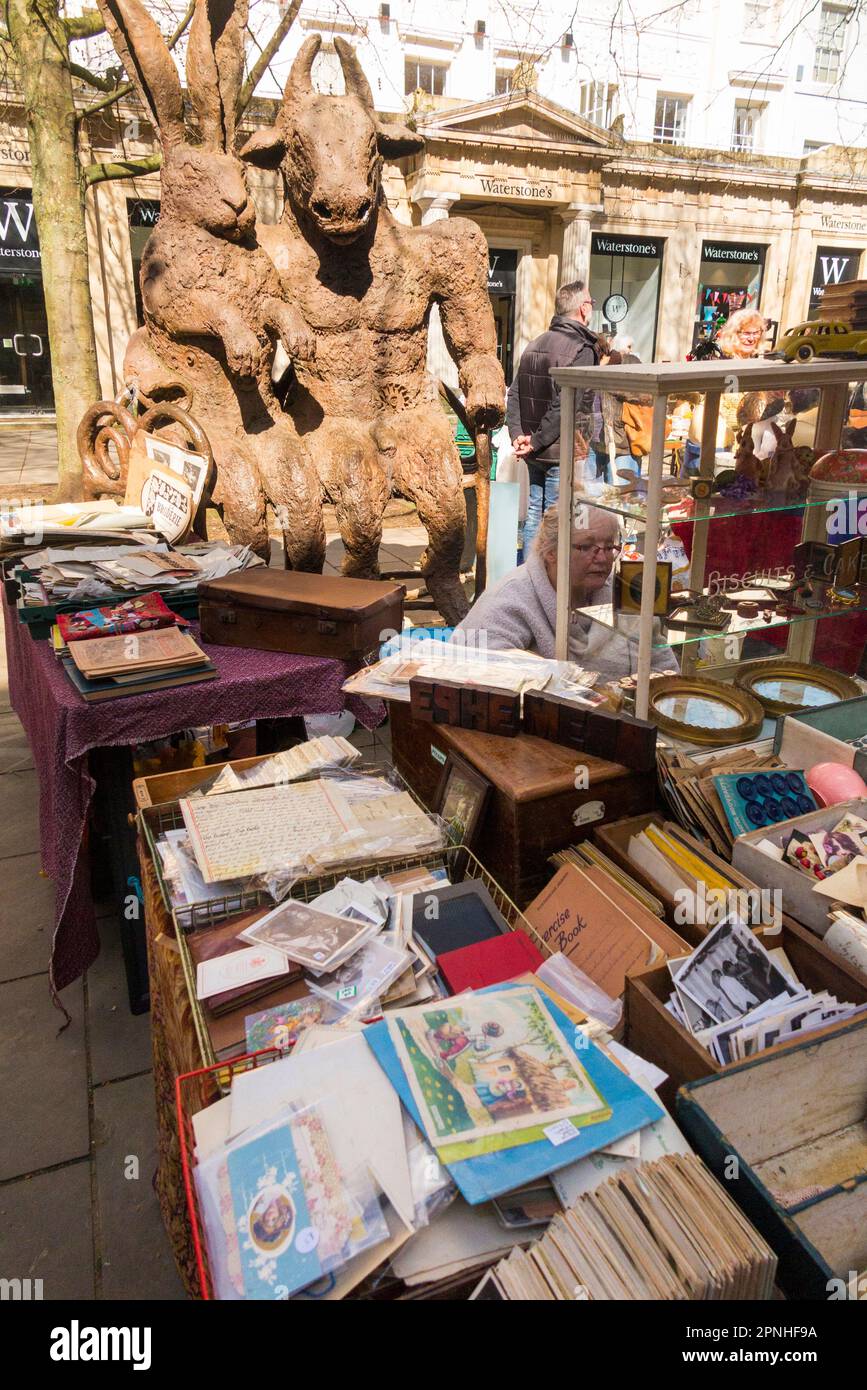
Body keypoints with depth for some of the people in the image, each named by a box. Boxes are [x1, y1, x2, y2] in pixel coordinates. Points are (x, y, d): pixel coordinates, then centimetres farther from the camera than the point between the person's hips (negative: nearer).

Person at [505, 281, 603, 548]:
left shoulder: (534, 346, 12)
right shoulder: (583, 350, -13)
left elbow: (514, 395, 7)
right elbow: (565, 406, -21)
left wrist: (518, 435, -2)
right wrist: (536, 442, -16)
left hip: (536, 455, 8)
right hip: (563, 455, -8)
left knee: (533, 514, 14)